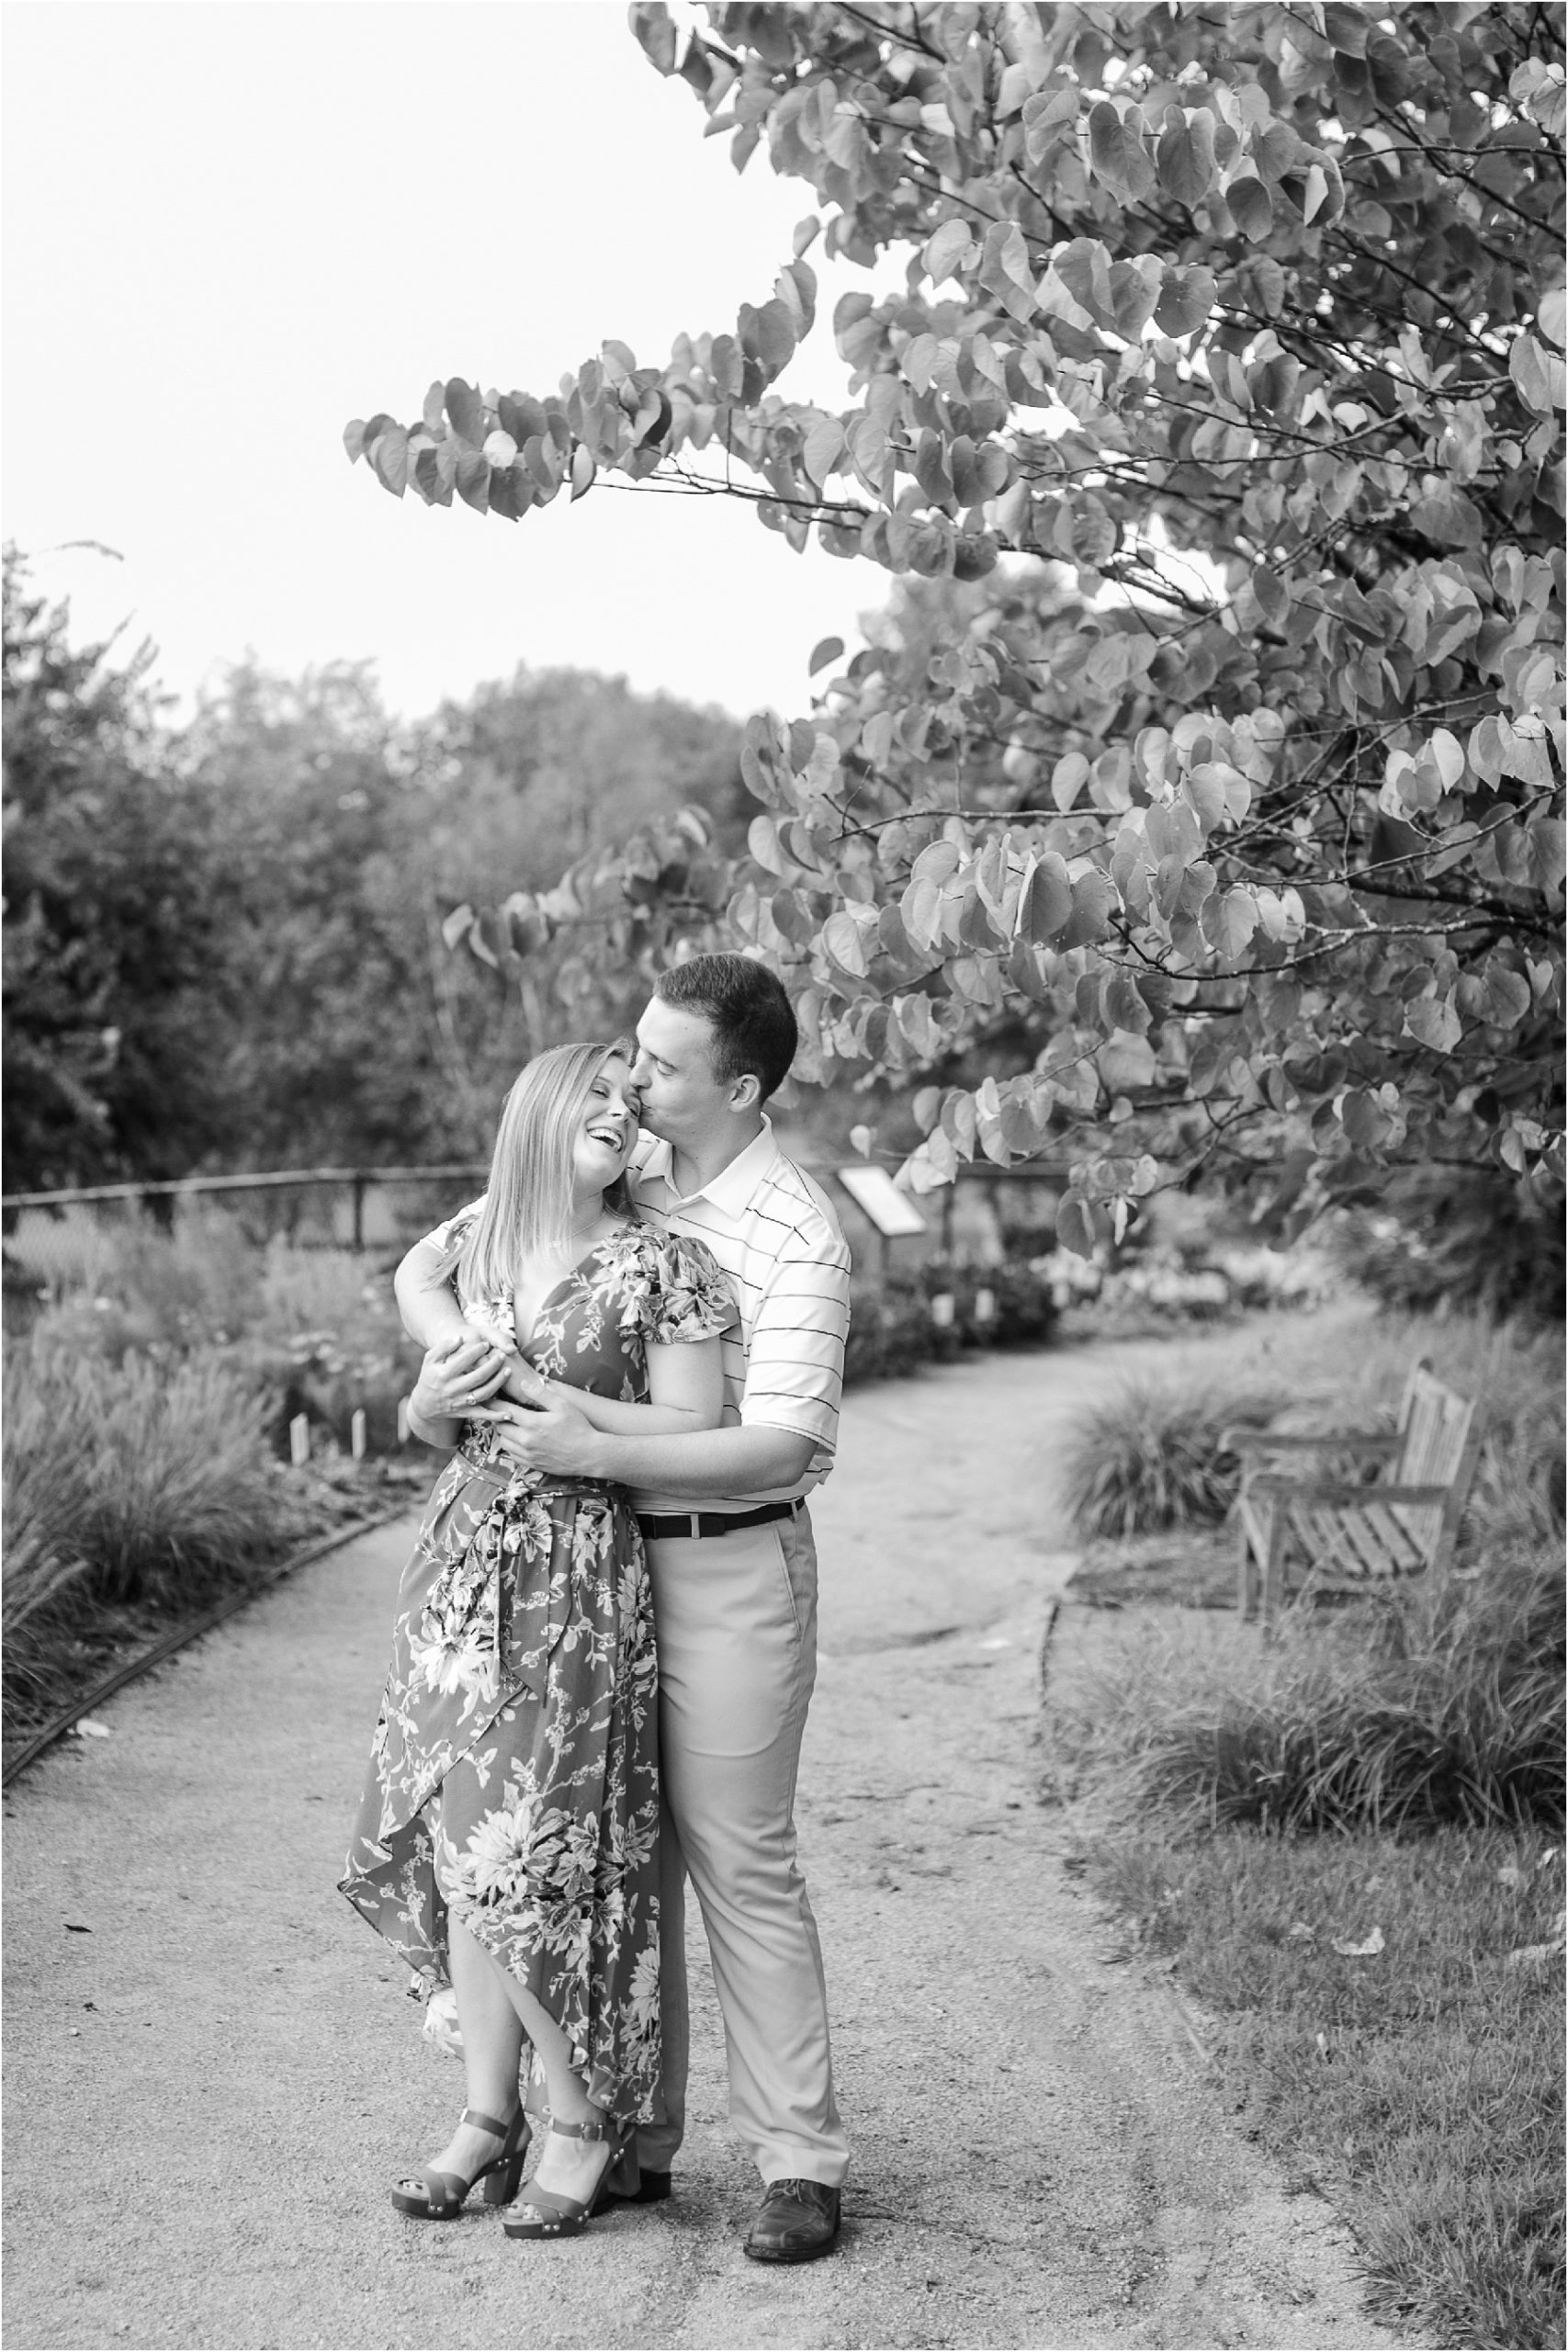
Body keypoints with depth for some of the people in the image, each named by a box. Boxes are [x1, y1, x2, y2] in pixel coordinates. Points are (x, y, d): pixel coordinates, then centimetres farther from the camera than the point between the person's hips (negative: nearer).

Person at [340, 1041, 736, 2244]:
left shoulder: (659, 1264, -5)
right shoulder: (473, 1243, 10)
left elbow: (689, 1433, -10)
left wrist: (537, 1389, -13)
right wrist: (433, 1403, -5)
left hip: (581, 1579, -5)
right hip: (462, 1561, 5)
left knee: (530, 1860, -6)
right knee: (458, 1849, 7)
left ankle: (587, 2119, 12)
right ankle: (490, 2118, 20)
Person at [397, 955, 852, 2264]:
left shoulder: (798, 1236, -15)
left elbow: (778, 1444, -23)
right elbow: (427, 1262, 9)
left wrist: (601, 1453, -29)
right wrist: (449, 1336, -14)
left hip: (731, 1568, -6)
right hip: (597, 1557, 6)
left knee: (740, 1860, -3)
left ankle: (801, 2163, 6)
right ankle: (632, 2135, 21)